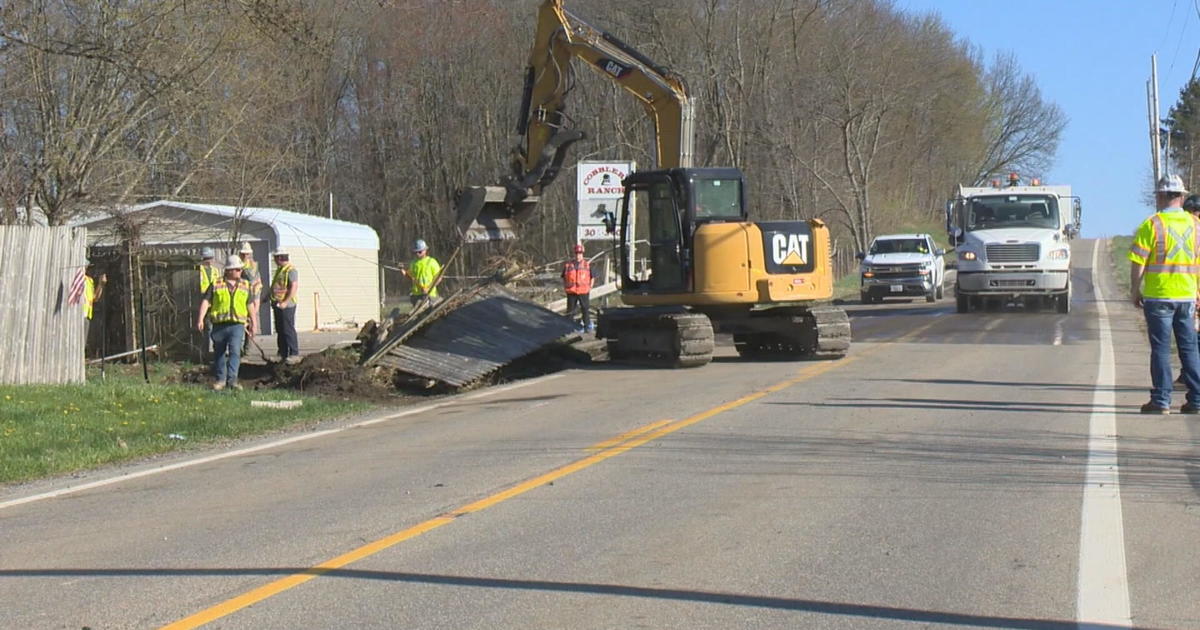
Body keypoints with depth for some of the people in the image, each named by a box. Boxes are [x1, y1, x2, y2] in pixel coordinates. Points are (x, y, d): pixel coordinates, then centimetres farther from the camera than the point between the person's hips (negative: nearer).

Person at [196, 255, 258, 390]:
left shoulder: (245, 286, 11)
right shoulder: (216, 285, 2)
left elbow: (251, 305, 17)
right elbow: (206, 302, -1)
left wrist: (254, 323, 15)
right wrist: (200, 319, -11)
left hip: (237, 325, 0)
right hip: (219, 324, 0)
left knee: (235, 351, -15)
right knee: (219, 353, 10)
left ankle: (232, 380, -15)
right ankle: (220, 380, 23)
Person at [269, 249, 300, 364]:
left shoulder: (290, 270, -12)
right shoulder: (279, 270, 18)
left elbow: (294, 287, -20)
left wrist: (285, 302, -24)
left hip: (286, 306, -10)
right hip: (278, 305, 10)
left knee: (288, 330, -9)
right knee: (280, 330, 11)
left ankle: (294, 355, -7)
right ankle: (283, 354, 16)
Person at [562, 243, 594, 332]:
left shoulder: (587, 265, 4)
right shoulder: (568, 265, 5)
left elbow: (592, 278, 13)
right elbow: (563, 278, 16)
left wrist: (589, 288, 5)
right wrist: (565, 287, 6)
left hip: (584, 292, -1)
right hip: (571, 292, 1)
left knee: (586, 309, 4)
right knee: (570, 310, 5)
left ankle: (588, 325, 13)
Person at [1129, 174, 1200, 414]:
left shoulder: (1152, 225, -9)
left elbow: (1137, 263, -10)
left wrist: (1135, 291, 2)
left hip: (1158, 296, -4)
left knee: (1161, 349, 1)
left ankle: (1161, 401, 1)